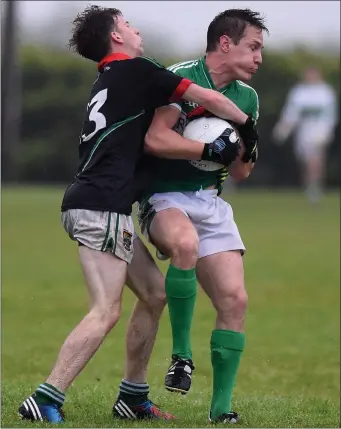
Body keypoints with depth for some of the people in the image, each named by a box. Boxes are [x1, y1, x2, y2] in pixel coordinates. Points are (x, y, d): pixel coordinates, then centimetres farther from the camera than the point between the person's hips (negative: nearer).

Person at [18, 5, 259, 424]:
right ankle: (44, 402, -17)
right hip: (102, 206, -10)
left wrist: (208, 150, 8)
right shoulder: (136, 71, -3)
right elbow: (208, 99, -3)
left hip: (87, 204, 10)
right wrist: (247, 125, 13)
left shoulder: (107, 82, 23)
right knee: (105, 312, -13)